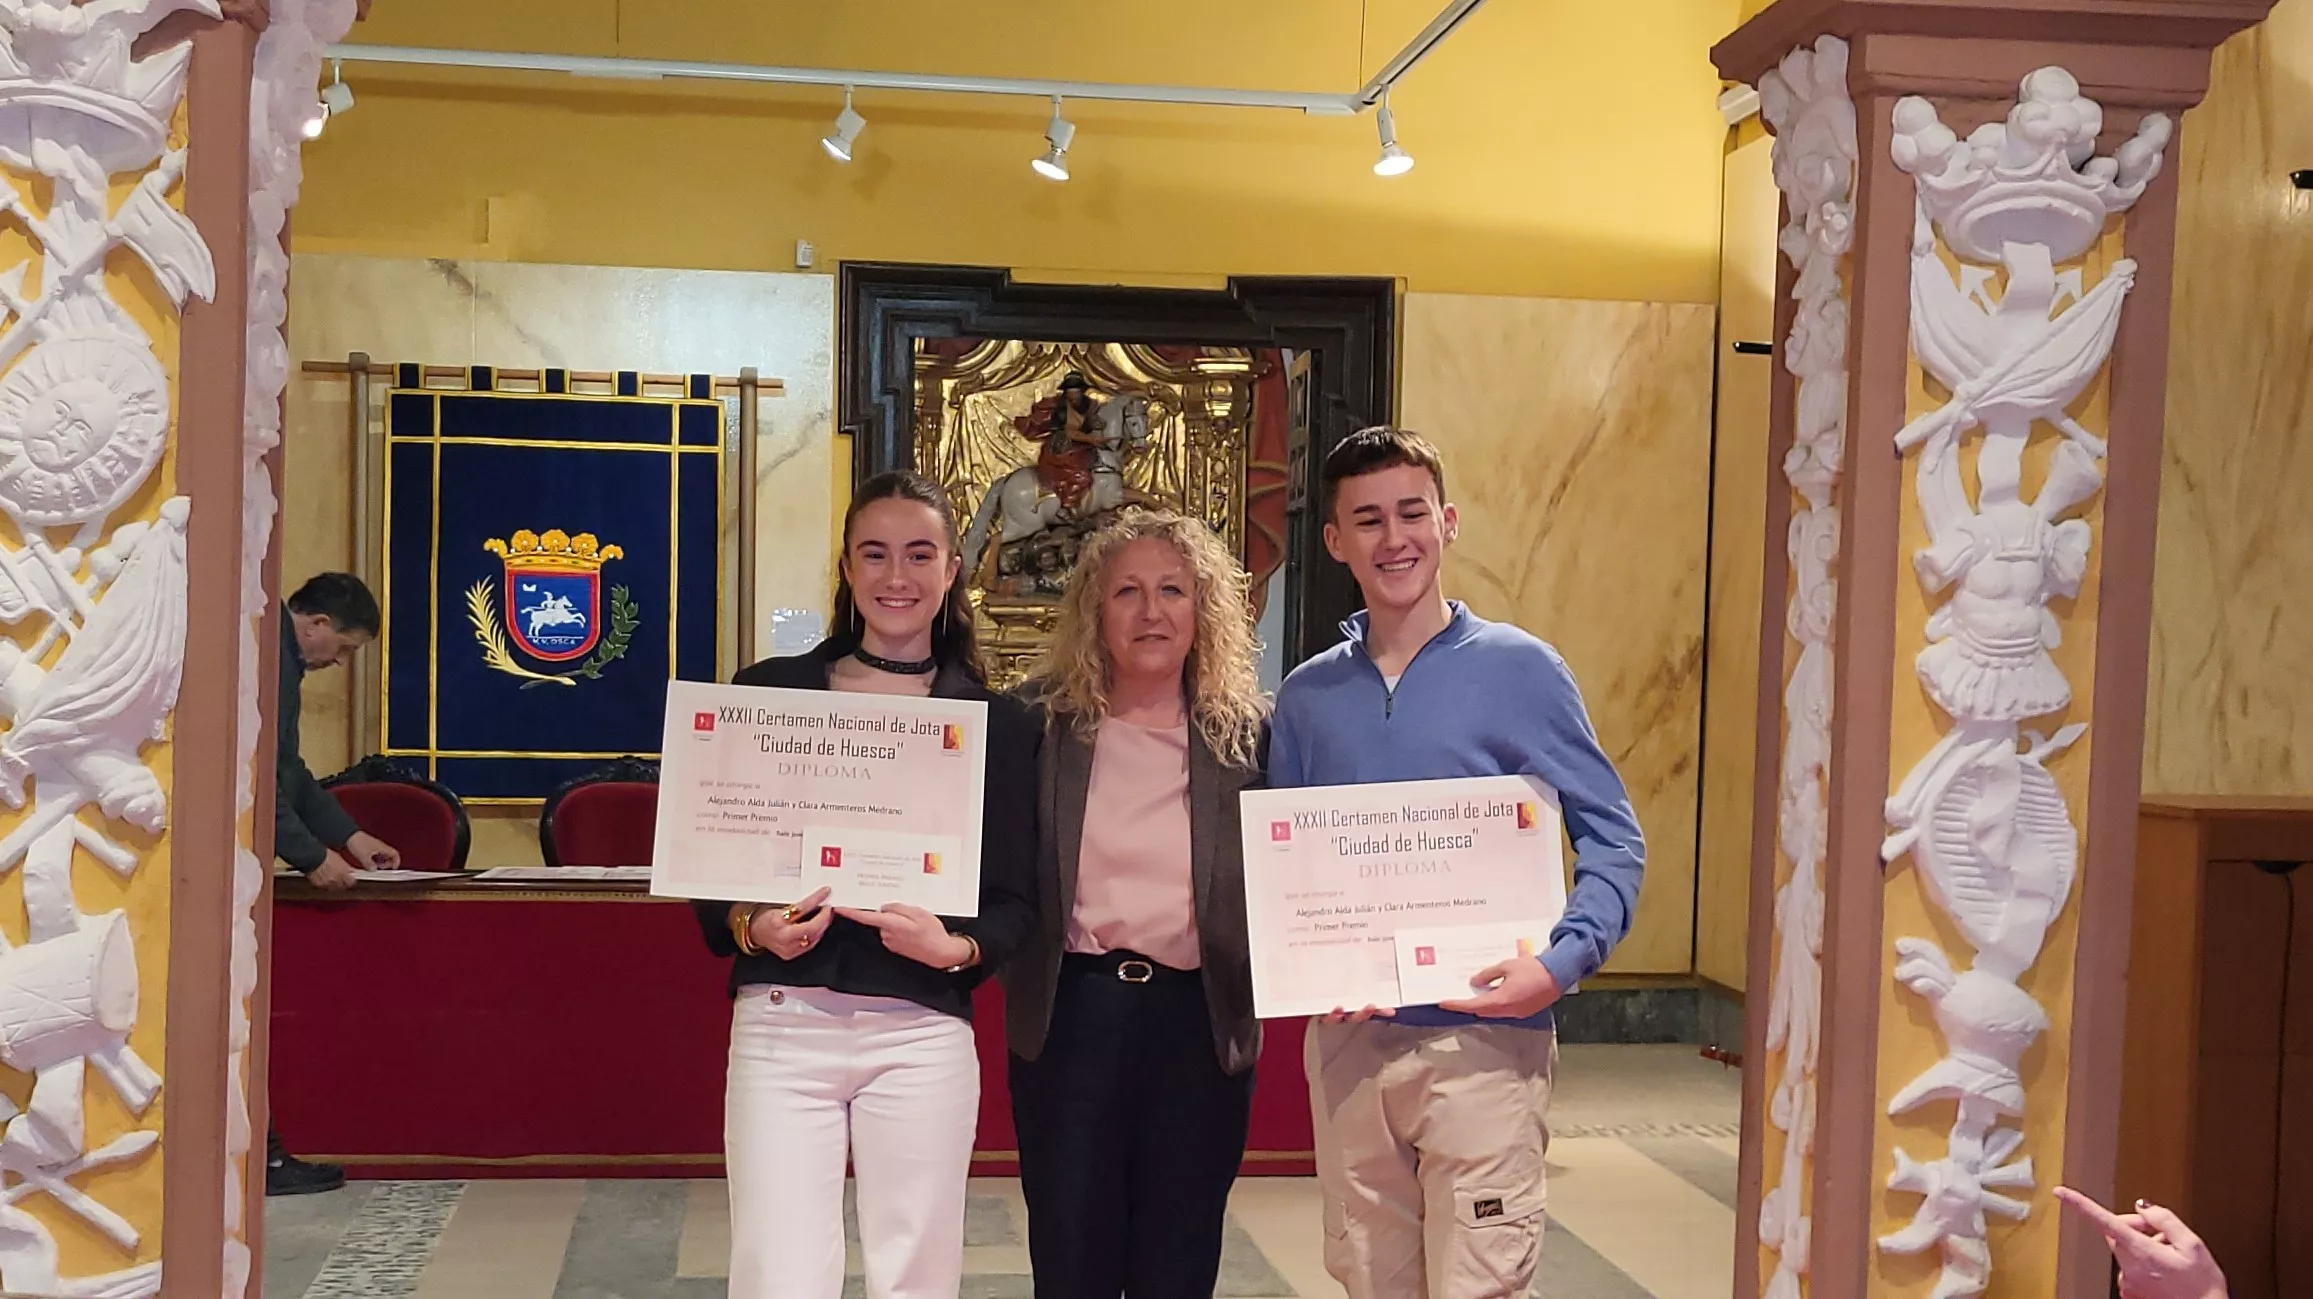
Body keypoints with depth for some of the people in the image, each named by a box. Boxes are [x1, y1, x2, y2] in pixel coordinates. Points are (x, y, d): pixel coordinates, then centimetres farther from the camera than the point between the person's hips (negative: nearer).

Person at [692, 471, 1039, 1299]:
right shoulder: (769, 692, 5)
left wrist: (955, 948, -15)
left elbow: (1017, 902, 5)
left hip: (923, 1035, 1)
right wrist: (750, 928, -14)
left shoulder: (998, 724, 6)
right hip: (781, 1025, 0)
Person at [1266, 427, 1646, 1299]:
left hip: (1485, 1039, -4)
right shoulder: (1307, 696, 8)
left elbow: (1613, 841, -4)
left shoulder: (1518, 669, -3)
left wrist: (1561, 964, -18)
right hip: (1347, 1038, 4)